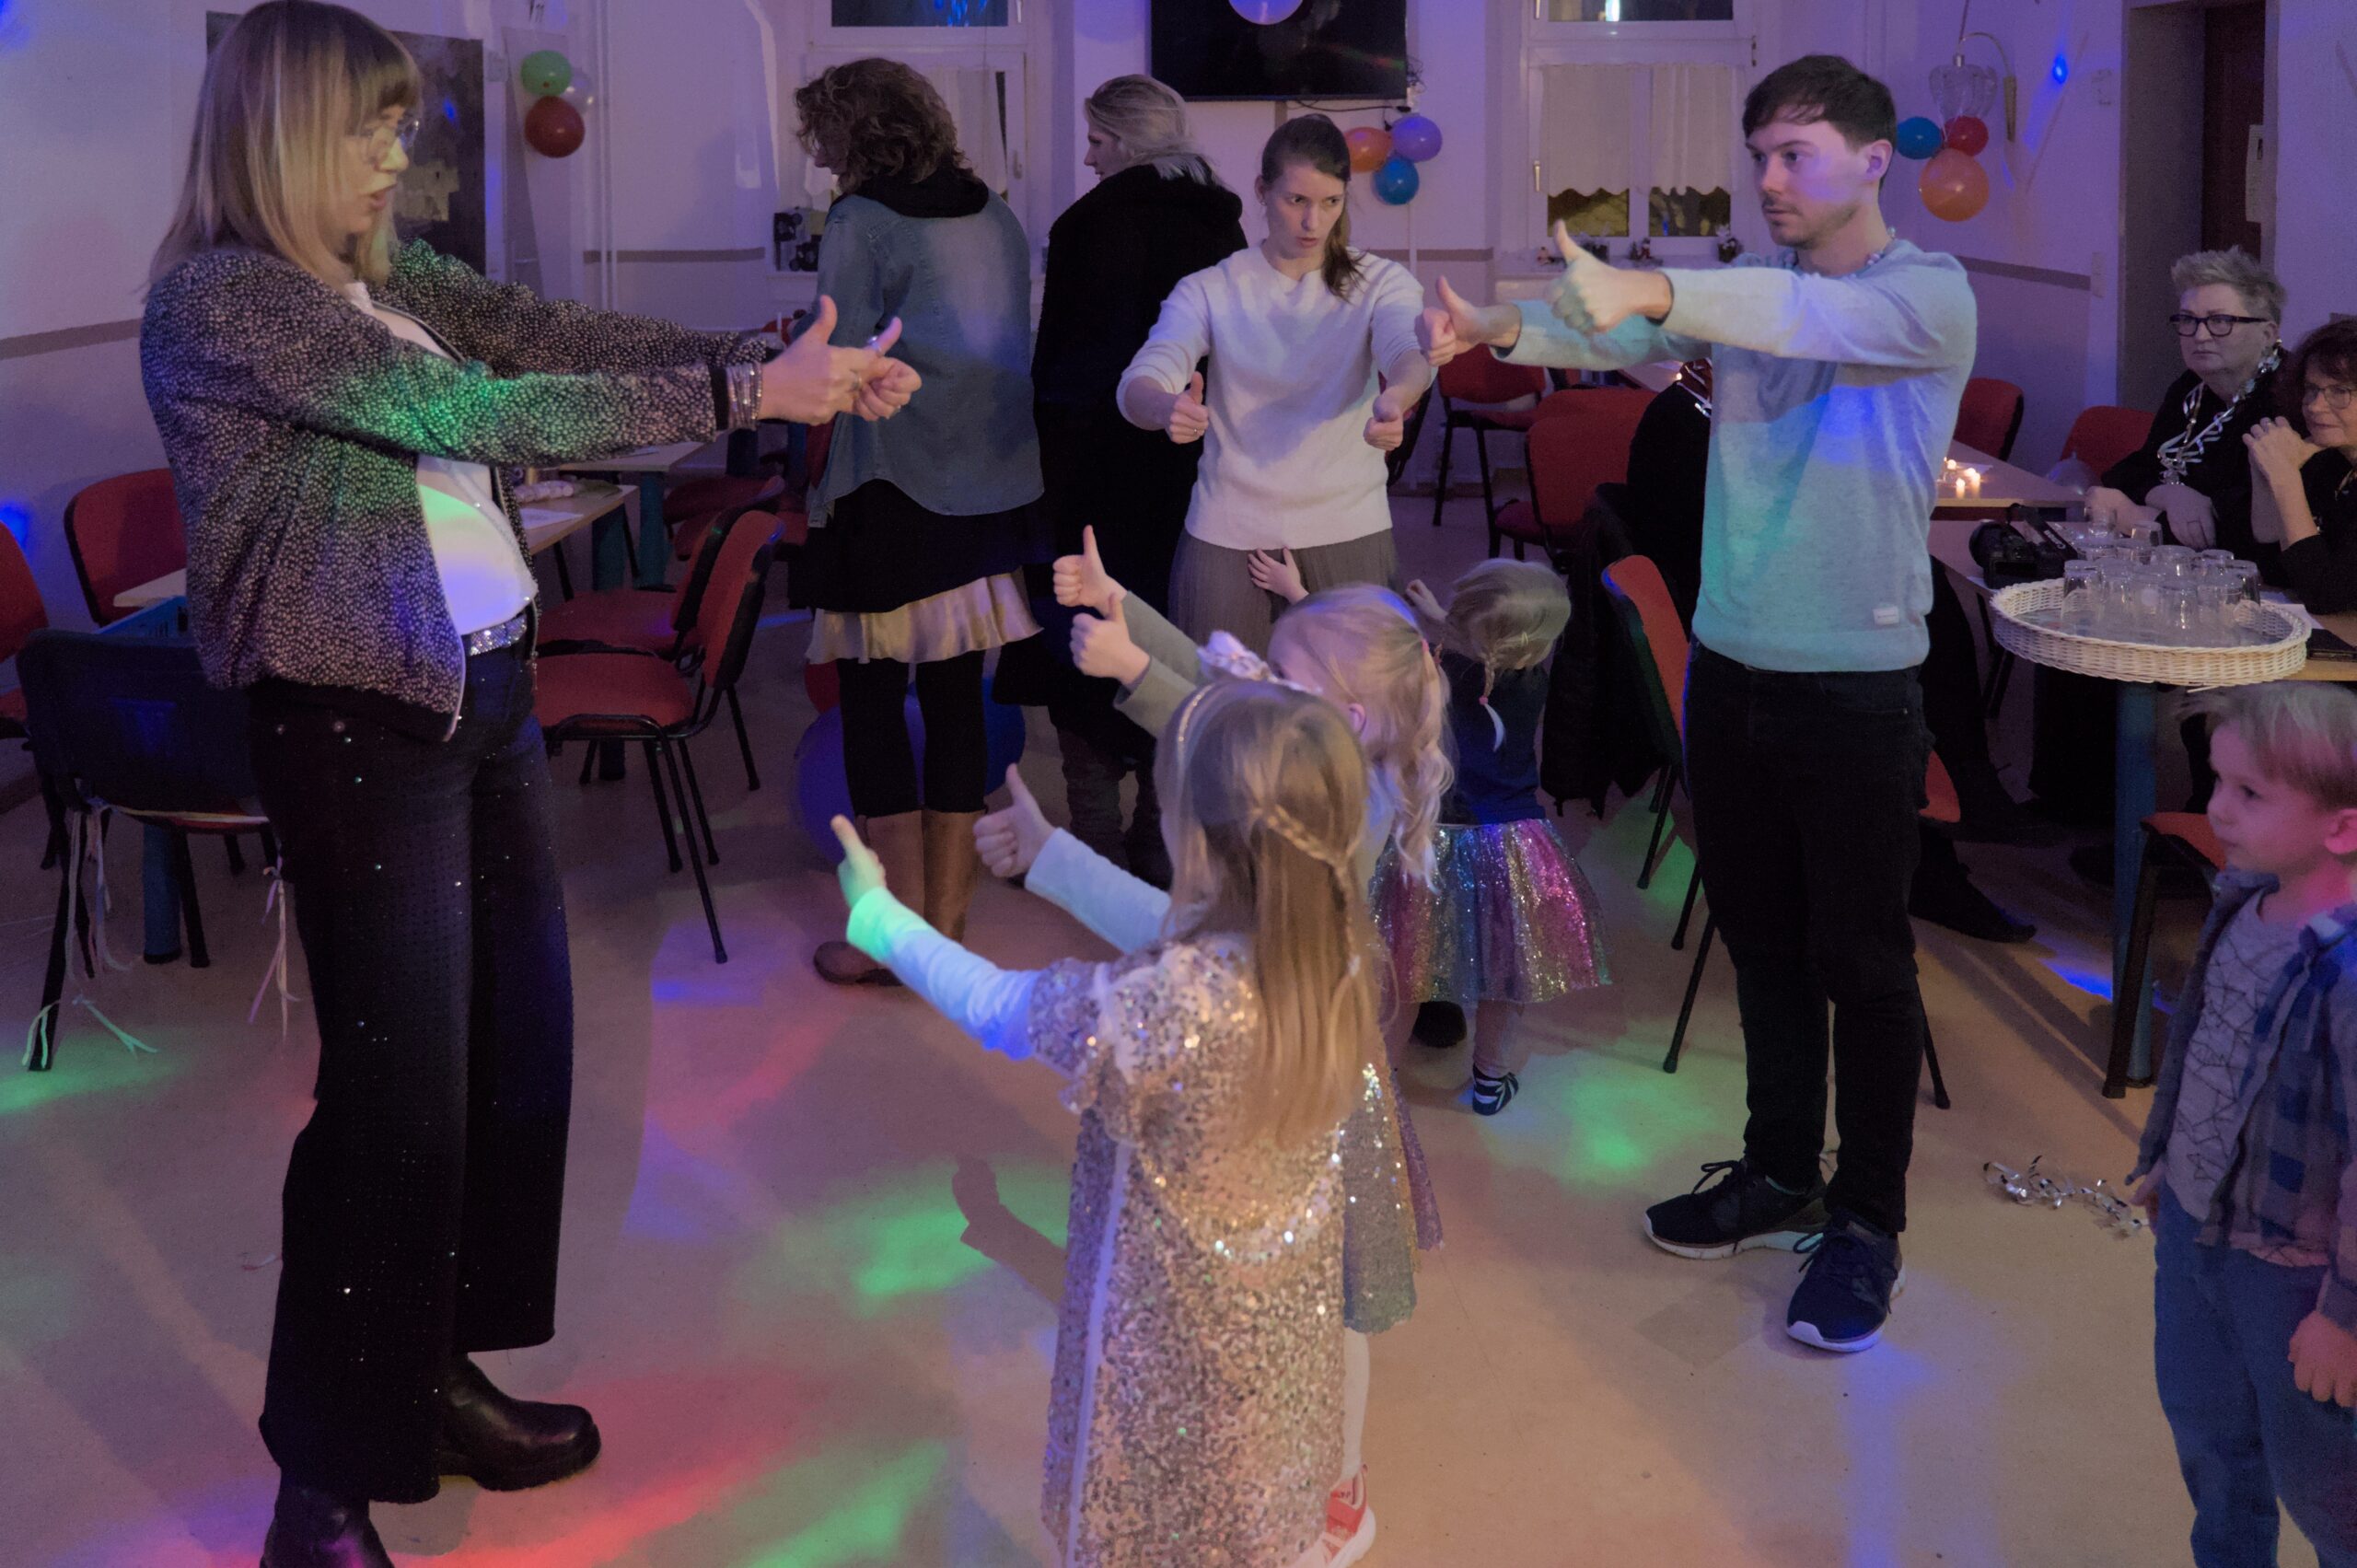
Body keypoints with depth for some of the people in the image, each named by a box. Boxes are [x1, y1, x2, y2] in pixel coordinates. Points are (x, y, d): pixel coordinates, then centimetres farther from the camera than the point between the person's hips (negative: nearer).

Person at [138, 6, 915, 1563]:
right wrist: (746, 393, -22)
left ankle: (441, 1382, 30)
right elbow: (478, 412, -22)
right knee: (400, 1085, -5)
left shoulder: (387, 278, 11)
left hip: (488, 691, 9)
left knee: (520, 1043, 13)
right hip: (360, 726, -8)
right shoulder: (214, 300, -15)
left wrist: (781, 361, -11)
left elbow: (558, 333, 3)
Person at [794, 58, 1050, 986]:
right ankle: (949, 916, 19)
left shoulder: (860, 224, -9)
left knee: (872, 700, 2)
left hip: (893, 492, -7)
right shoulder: (994, 216, 10)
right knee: (956, 696, 11)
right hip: (993, 483, 7)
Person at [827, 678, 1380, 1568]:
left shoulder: (1159, 1009, -38)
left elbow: (994, 1009, -19)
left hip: (1176, 1320, -5)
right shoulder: (1334, 951, -20)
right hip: (1289, 1300, 5)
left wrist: (875, 911, -3)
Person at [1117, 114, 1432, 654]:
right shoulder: (1210, 290, 3)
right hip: (1226, 540, 0)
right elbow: (1139, 384, -12)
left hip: (1347, 534, 0)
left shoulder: (1379, 282, 4)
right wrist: (1167, 408, -38)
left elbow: (1410, 352, -17)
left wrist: (1394, 400, -42)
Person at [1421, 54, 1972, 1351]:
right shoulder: (1743, 290, 8)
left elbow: (1820, 319, -31)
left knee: (1860, 962, 4)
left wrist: (1654, 292, -46)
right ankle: (1780, 1175, 33)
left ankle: (1866, 1223, 18)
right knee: (1762, 940, 17)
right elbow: (1617, 334, -8)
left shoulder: (1928, 295, -9)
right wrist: (1505, 327, -28)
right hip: (1730, 663, 6)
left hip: (1856, 684, -5)